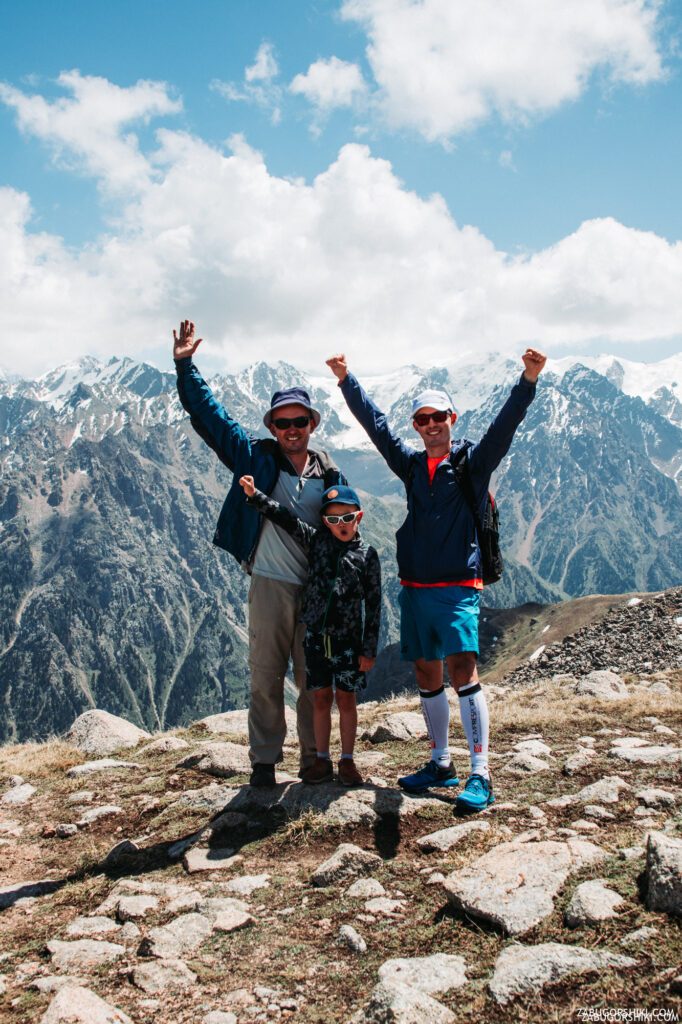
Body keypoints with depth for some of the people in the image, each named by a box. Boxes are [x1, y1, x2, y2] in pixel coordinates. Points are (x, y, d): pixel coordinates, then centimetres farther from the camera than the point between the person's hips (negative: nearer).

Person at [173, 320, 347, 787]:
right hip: (271, 585, -2)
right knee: (266, 677, 3)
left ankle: (314, 757, 23)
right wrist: (186, 365, -6)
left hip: (318, 587, 2)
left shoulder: (330, 474, 8)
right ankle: (264, 760, 16)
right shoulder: (256, 458, 2)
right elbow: (208, 415, 0)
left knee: (314, 678, 10)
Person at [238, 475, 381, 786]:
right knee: (321, 698, 9)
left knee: (346, 699, 5)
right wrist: (254, 495, -20)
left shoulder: (367, 555, -3)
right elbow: (285, 518, -6)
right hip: (316, 635, 2)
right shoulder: (316, 541, 2)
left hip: (348, 638, -2)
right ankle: (322, 761, 19)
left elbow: (373, 605, -2)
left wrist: (369, 649, -4)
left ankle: (347, 761, 19)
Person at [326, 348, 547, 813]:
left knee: (463, 671, -15)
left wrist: (529, 379, -27)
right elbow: (374, 422, 15)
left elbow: (505, 424, -14)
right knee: (428, 676, 11)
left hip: (457, 586, -5)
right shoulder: (411, 465, 12)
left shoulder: (473, 461, 1)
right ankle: (442, 765, 24)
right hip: (414, 587, 5)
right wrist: (346, 379, 14)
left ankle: (481, 775, -10)